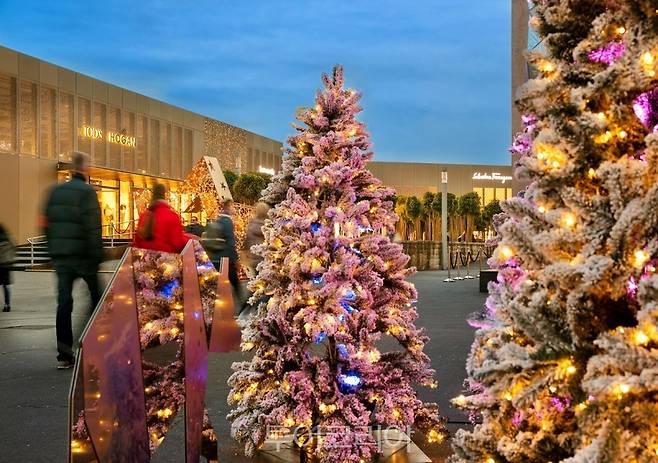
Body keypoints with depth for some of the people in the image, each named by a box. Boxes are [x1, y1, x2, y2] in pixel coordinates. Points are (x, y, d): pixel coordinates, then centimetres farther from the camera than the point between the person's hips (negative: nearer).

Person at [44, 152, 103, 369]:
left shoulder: (55, 191, 11)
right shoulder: (87, 192, -9)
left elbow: (47, 223, 13)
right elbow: (92, 228, -16)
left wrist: (52, 251, 18)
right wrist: (96, 256, -14)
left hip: (60, 256, 6)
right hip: (81, 255, -6)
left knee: (63, 303, 5)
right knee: (97, 296, 11)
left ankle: (64, 355, 5)